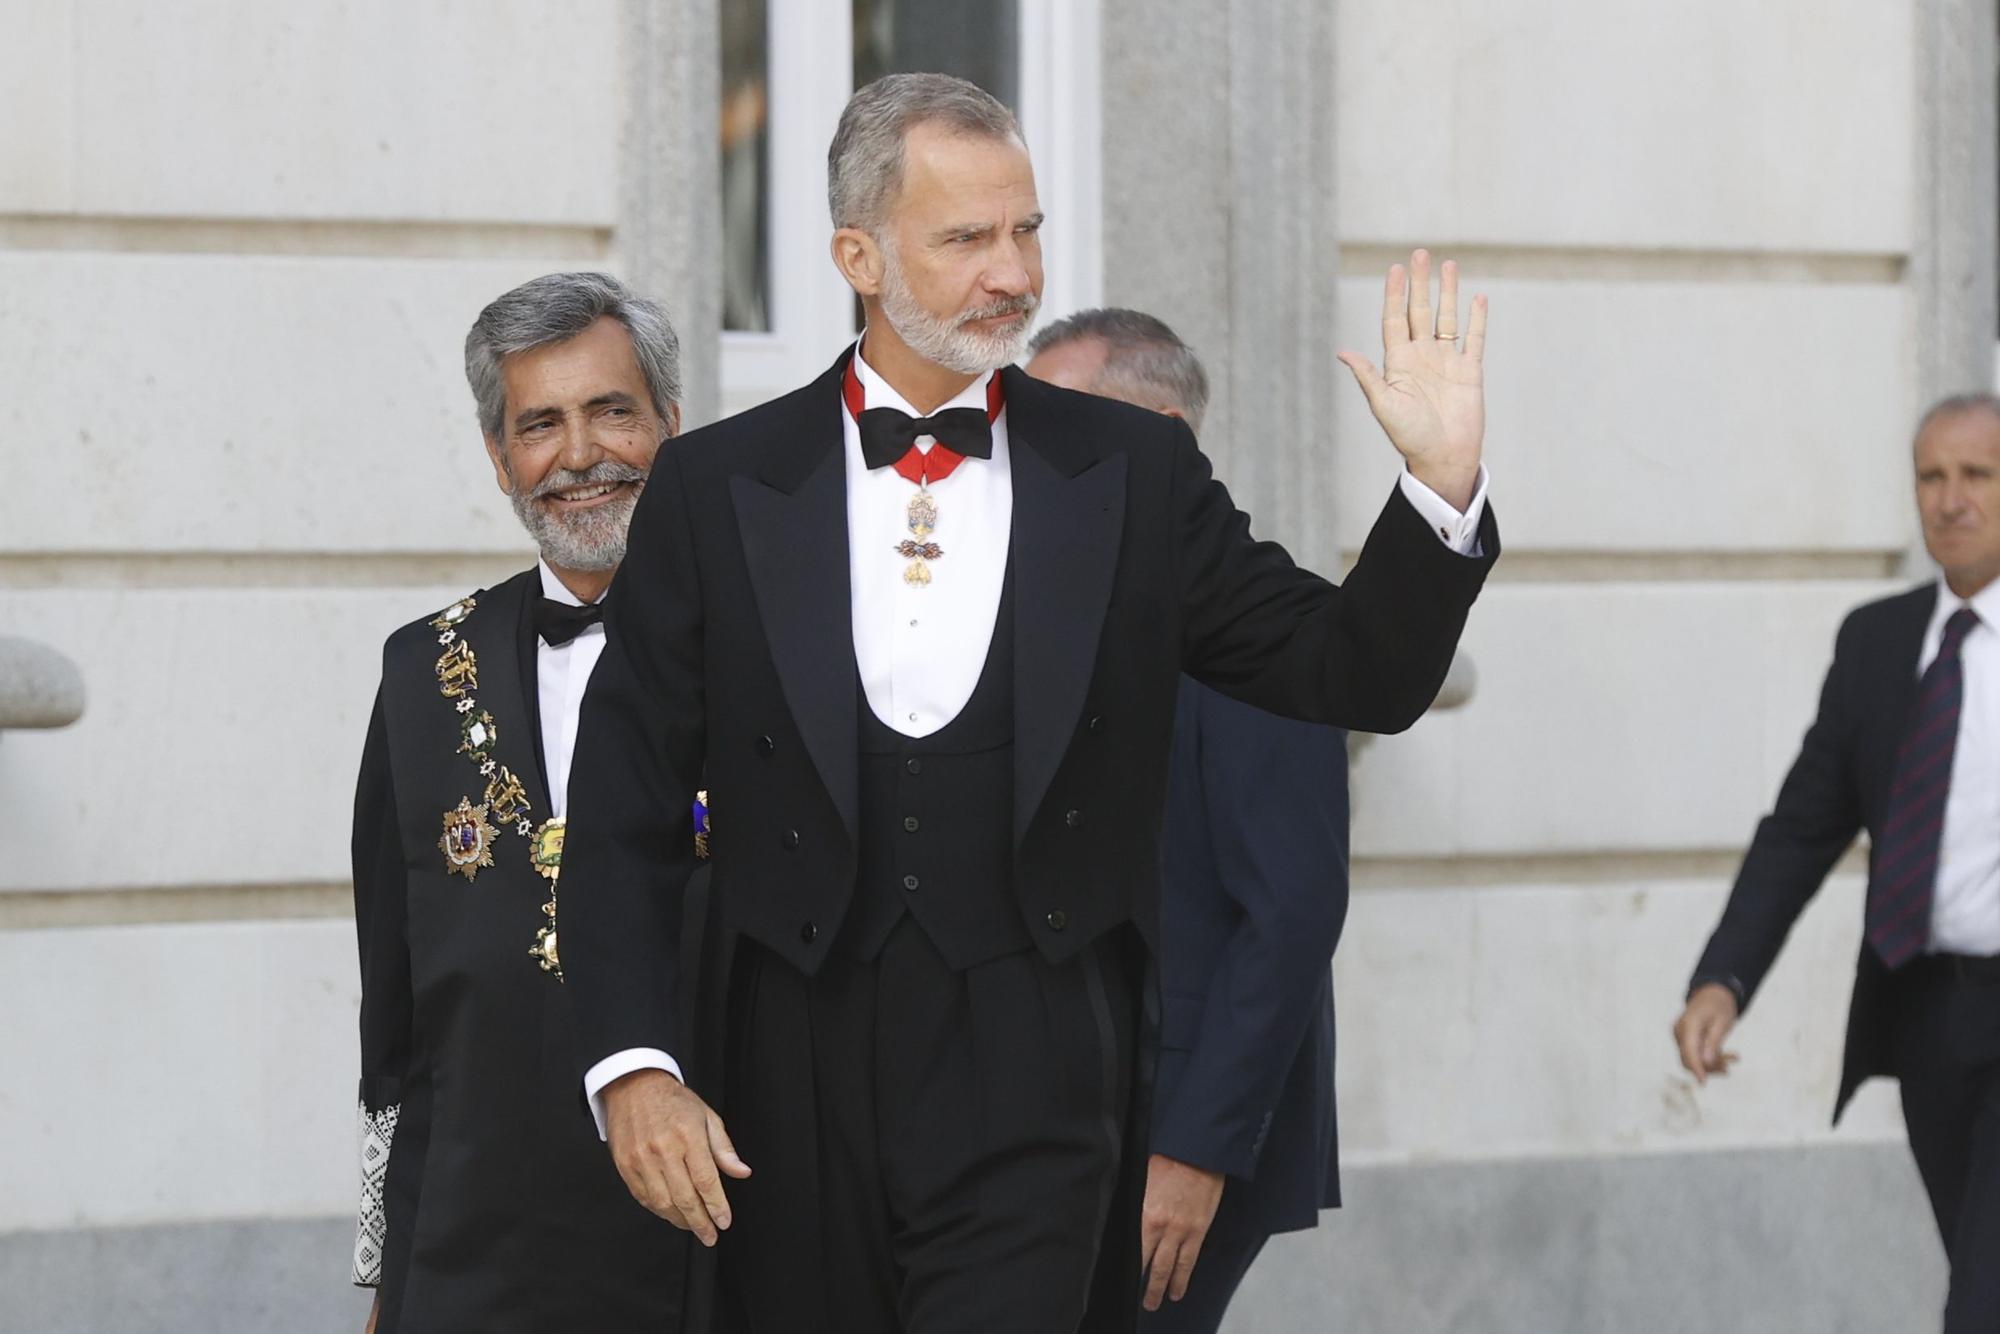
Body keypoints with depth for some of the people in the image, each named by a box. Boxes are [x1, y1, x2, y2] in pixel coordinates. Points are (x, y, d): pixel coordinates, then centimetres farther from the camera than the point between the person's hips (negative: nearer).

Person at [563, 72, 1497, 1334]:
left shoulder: (1134, 471, 5)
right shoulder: (717, 486, 4)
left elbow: (1355, 674, 6)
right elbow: (627, 813, 4)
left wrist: (1442, 483, -10)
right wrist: (633, 1063, -7)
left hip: (1034, 1087, -1)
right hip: (796, 1100, 1)